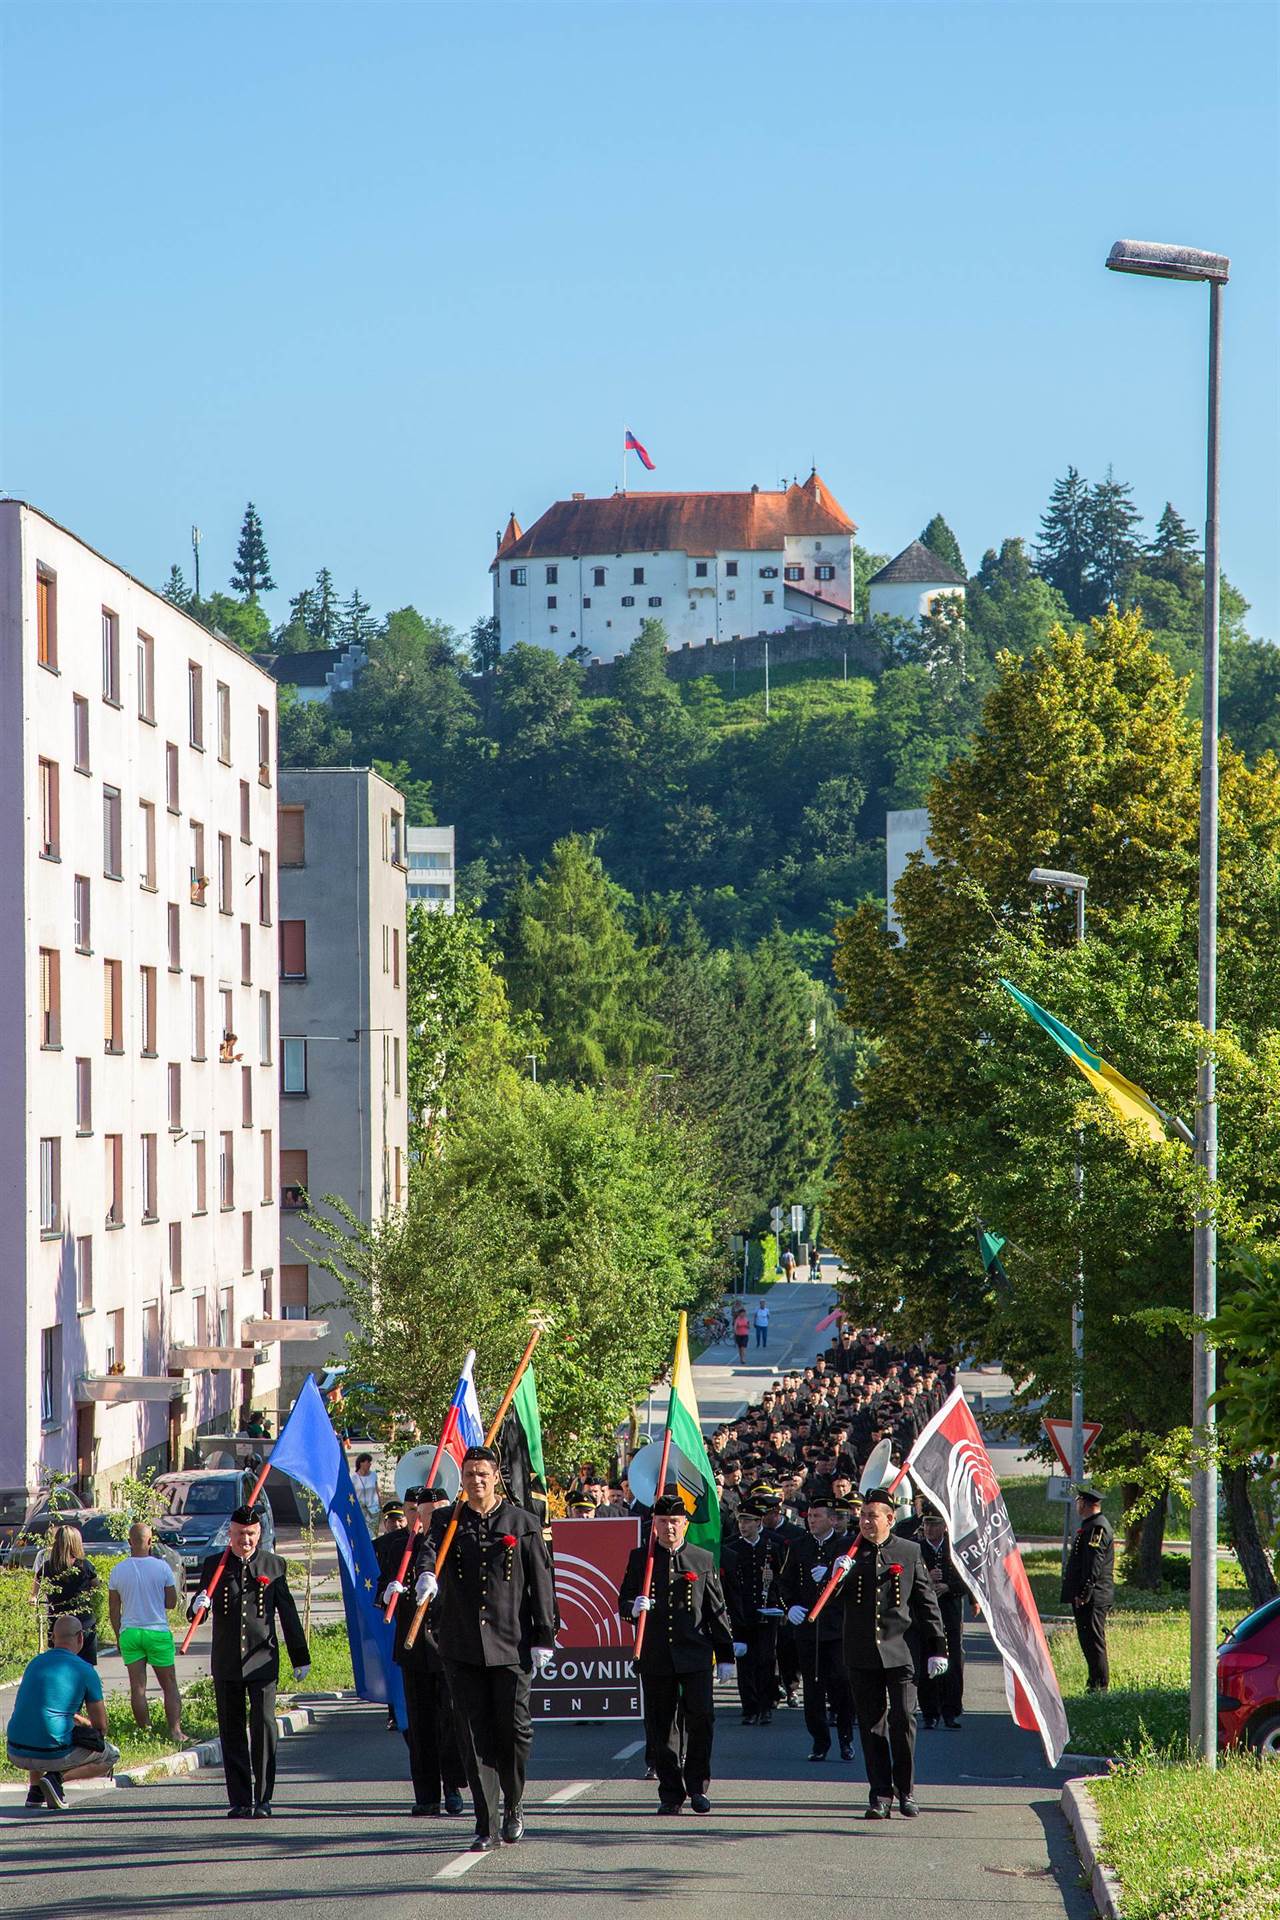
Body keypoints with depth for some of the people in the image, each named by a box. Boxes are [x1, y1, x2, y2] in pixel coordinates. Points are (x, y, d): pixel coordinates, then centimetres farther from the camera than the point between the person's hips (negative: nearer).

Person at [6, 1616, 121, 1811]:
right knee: (111, 1756, 20)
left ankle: (34, 1790, 18)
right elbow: (101, 1726, 5)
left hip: (16, 1754, 6)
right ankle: (57, 1778, -4)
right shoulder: (85, 1671, -4)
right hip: (53, 1756, -6)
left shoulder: (35, 1663, 13)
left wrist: (85, 1723, 43)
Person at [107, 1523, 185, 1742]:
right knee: (169, 1685, 7)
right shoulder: (161, 1567, -8)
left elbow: (114, 1609, 4)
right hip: (158, 1632, -1)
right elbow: (171, 1602, -2)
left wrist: (119, 1636, 15)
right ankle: (175, 1730, -2)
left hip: (129, 1632, 1)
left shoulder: (118, 1570, -2)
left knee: (137, 1687, 5)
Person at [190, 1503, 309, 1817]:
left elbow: (287, 1612, 10)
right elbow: (196, 1611, 6)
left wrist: (300, 1657, 11)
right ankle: (239, 1799, 10)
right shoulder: (214, 1565, 7)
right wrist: (198, 1606, -19)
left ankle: (263, 1798, -7)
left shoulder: (272, 1565, 5)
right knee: (231, 1731, 4)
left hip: (262, 1660, -2)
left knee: (263, 1725, -12)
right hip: (226, 1663, 2)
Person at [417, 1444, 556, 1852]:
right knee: (474, 1735, 0)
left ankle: (513, 1805, 24)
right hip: (461, 1646, 1)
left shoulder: (523, 1523, 5)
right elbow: (431, 1547, -14)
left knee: (514, 1728, -2)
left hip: (510, 1642, -1)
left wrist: (543, 1638, -2)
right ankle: (485, 1826, 4)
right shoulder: (447, 1521, 8)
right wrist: (427, 1573, -37)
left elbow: (541, 1584, 4)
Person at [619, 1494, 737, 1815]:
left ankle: (697, 1785, 5)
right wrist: (633, 1608, -16)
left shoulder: (703, 1560, 7)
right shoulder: (640, 1558, 8)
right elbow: (623, 1602, 8)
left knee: (701, 1716, -10)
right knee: (660, 1726, 3)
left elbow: (717, 1610, 9)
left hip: (695, 1654, -1)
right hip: (655, 1654, 1)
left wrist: (725, 1655, 8)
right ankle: (671, 1793, 12)